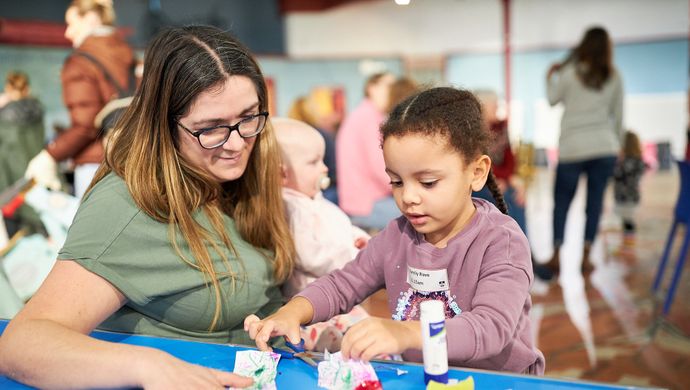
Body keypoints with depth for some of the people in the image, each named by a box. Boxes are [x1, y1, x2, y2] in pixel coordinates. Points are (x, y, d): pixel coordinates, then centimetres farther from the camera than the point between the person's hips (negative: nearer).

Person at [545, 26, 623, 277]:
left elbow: (553, 100, 10)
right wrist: (619, 143, 23)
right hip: (604, 147, 2)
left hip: (572, 147, -2)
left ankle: (557, 254, -2)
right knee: (595, 201, 5)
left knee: (562, 200, 6)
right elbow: (618, 115, 13)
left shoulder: (569, 72, -1)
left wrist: (550, 77, 25)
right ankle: (585, 256, 2)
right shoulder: (614, 77, 8)